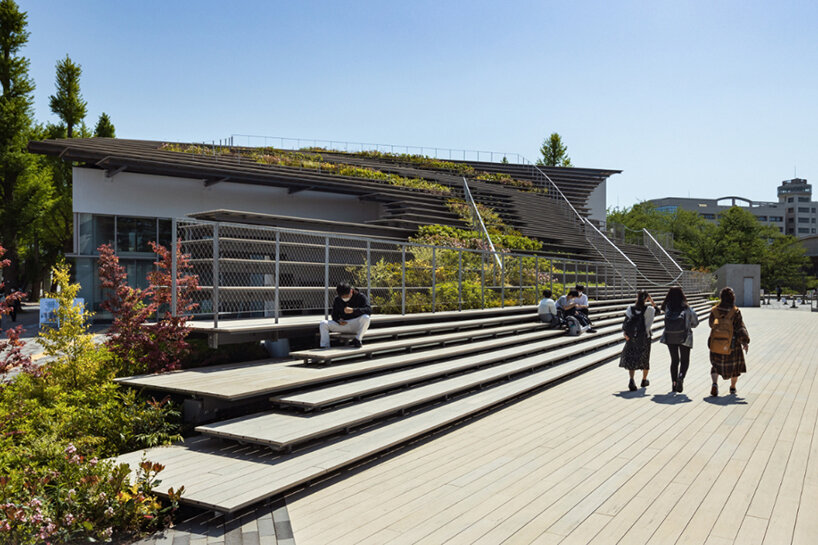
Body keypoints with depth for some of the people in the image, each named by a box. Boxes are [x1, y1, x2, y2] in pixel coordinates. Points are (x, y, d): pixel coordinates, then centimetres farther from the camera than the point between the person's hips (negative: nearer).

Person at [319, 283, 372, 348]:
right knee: (323, 323, -16)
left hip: (356, 324, -3)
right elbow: (334, 314, 13)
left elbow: (369, 310, -21)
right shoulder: (337, 299, 6)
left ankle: (358, 339, -23)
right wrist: (339, 320, -12)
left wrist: (353, 310, -34)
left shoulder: (360, 297, -7)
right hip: (343, 325, 4)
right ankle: (325, 346, -13)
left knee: (365, 317, -38)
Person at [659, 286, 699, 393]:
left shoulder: (667, 308, -11)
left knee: (674, 360, 17)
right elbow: (695, 322, -1)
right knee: (685, 360, 12)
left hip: (670, 338, 2)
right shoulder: (686, 309, -13)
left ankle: (674, 382, 15)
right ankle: (681, 377, -14)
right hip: (684, 338, -2)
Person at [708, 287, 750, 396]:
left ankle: (715, 383, -13)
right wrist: (745, 342, -9)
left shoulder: (714, 311, -8)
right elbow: (740, 328, -15)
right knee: (735, 365, 22)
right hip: (732, 345, -1)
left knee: (715, 365, 14)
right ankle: (732, 387, 36)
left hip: (715, 345, 1)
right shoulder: (735, 312, -16)